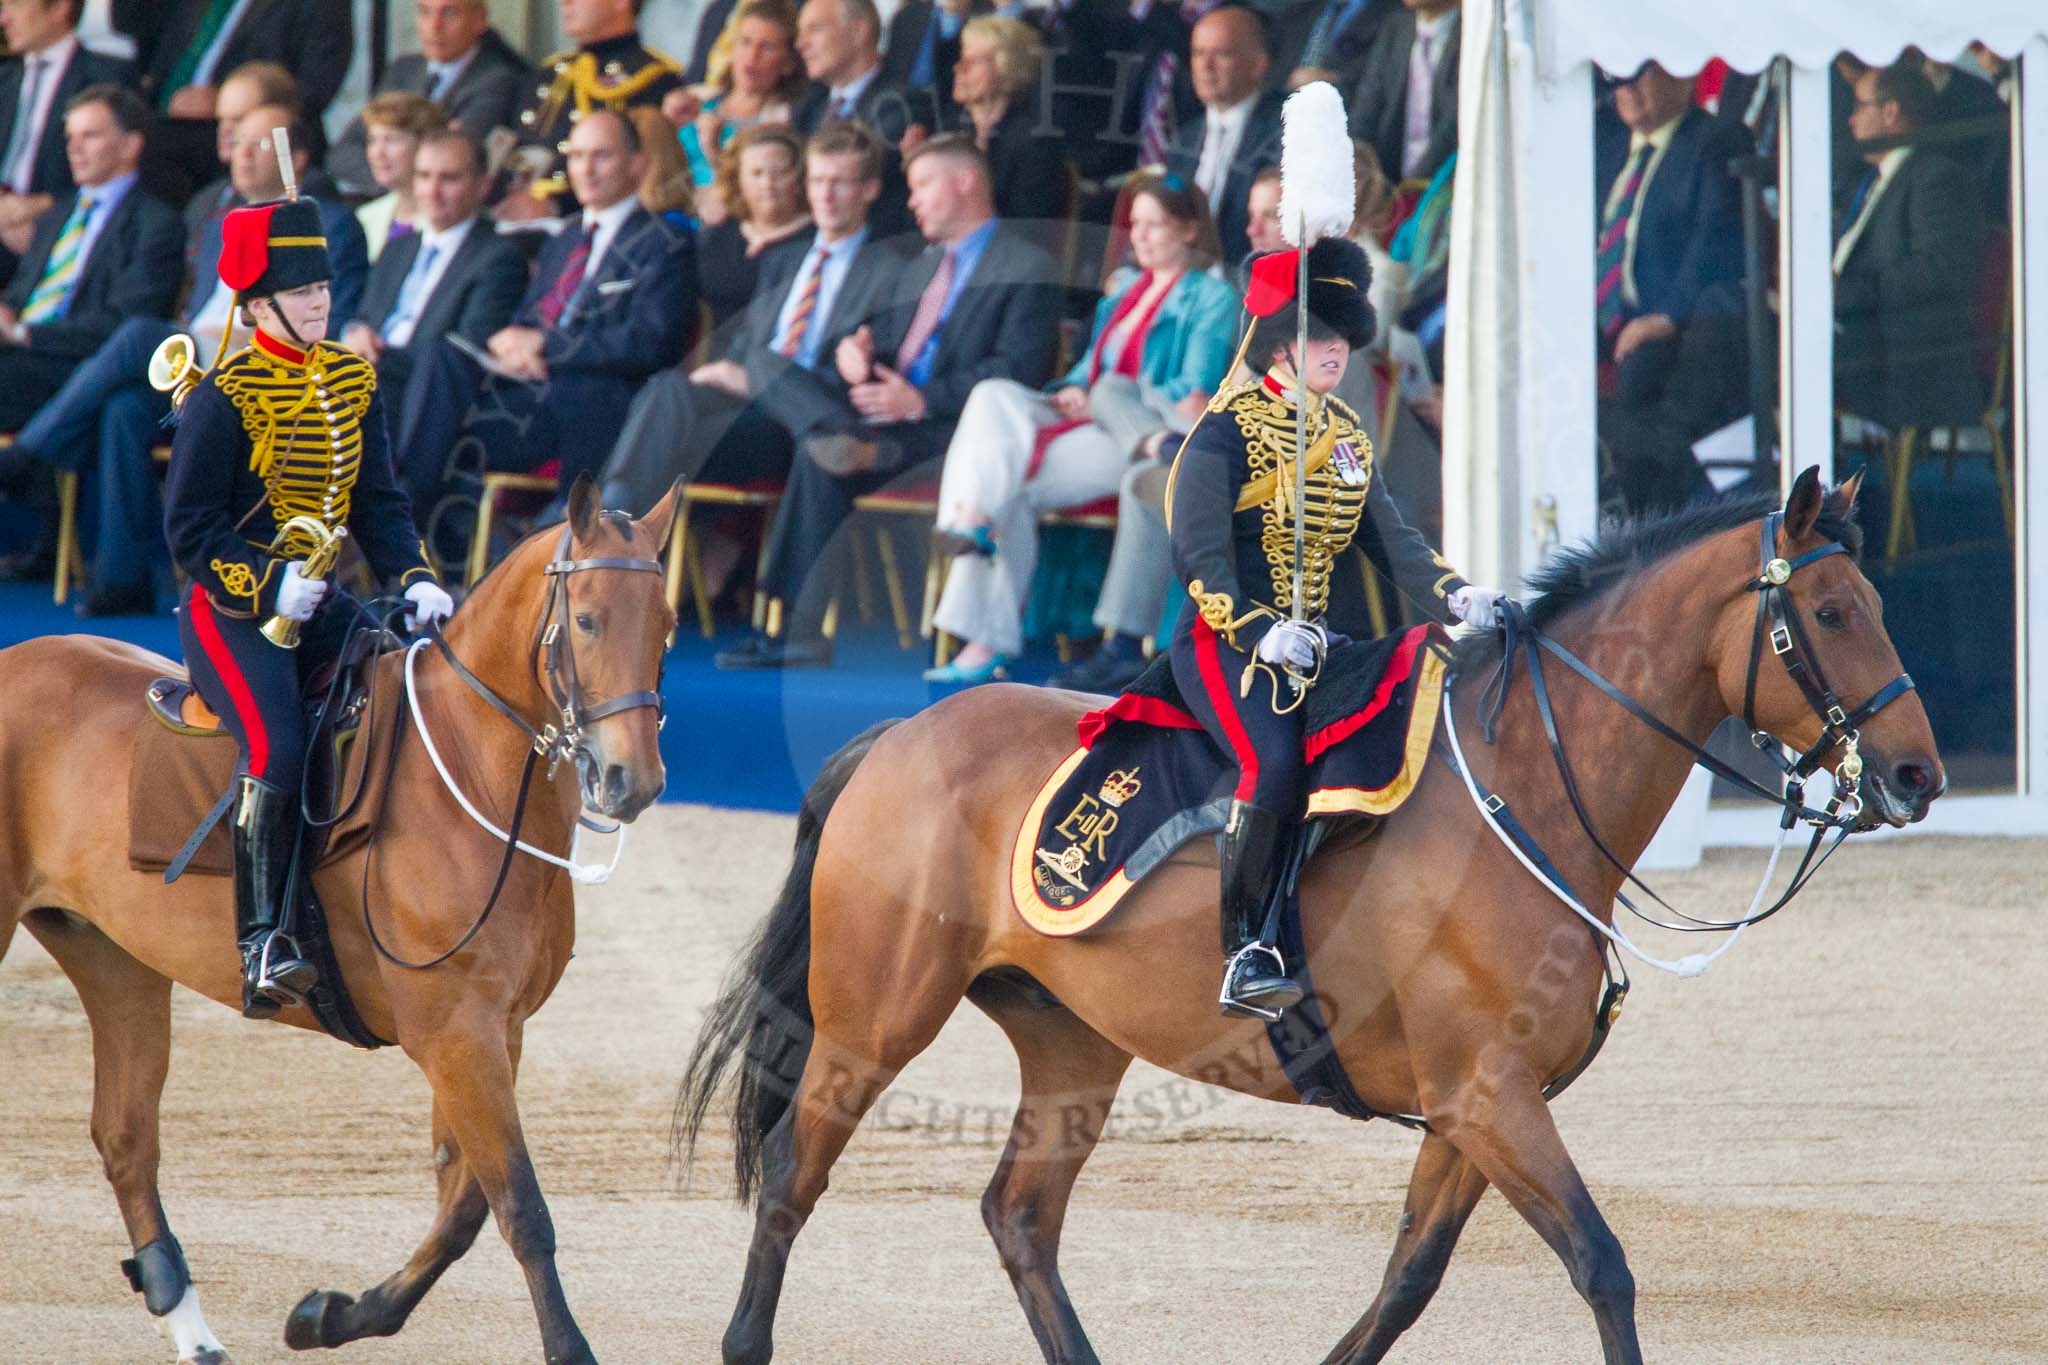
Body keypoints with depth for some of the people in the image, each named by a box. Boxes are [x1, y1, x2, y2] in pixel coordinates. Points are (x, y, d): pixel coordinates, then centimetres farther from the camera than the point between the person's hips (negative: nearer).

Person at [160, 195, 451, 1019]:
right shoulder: (222, 399, -10)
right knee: (275, 746, -27)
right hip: (231, 611, -7)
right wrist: (269, 585, -22)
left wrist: (415, 580, -5)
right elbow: (190, 527, -11)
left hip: (318, 604, 7)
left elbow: (377, 504, 12)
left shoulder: (354, 382, 9)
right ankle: (261, 942, -26)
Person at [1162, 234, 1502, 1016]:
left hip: (1318, 648, 7)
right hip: (1227, 642, -7)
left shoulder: (1345, 438, 15)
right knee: (1275, 760, -32)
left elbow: (1389, 541, 12)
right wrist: (1262, 632, -29)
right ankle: (1244, 954, -27)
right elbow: (1199, 556, -14)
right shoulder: (1228, 432, -7)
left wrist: (1455, 597, -7)